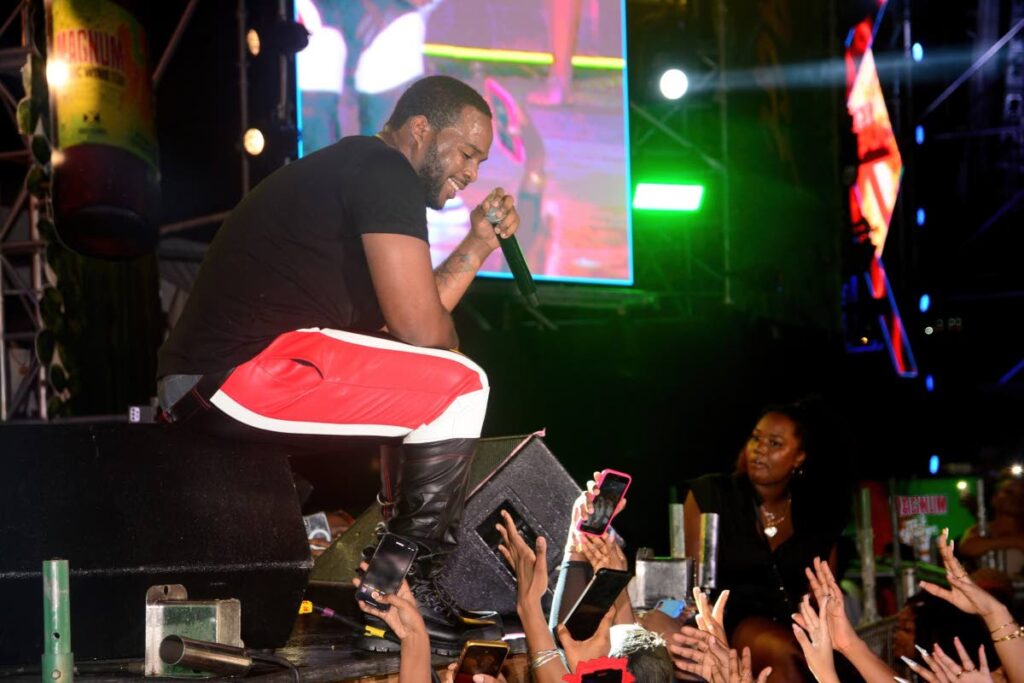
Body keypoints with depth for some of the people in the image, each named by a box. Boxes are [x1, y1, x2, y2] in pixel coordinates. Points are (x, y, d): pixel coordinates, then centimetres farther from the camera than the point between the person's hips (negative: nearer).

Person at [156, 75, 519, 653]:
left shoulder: (346, 169, 25)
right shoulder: (384, 170, -6)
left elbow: (399, 319, 24)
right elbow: (418, 326, -12)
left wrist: (479, 245, 24)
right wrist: (455, 347, 10)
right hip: (248, 372, -11)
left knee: (423, 392, 24)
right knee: (460, 385, -7)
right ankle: (411, 595, -3)